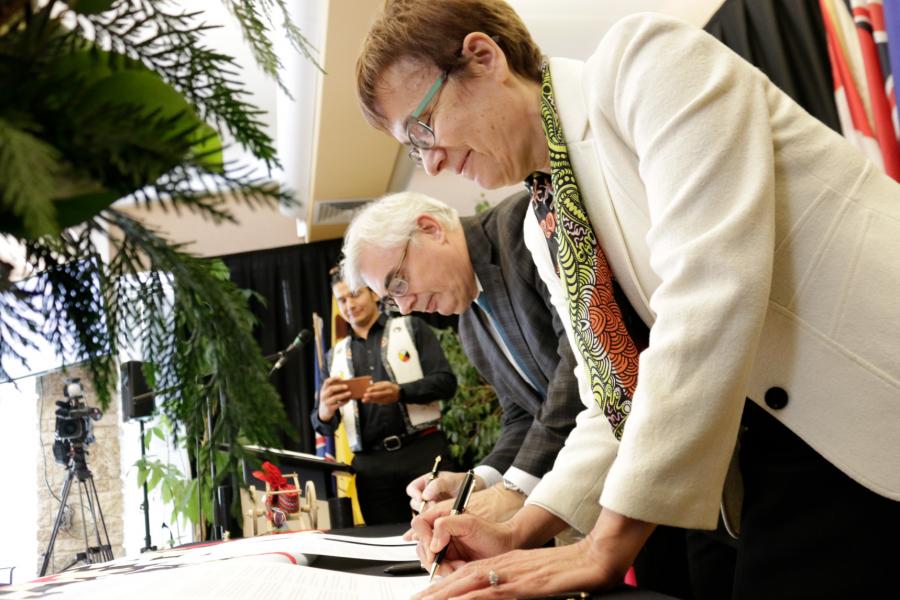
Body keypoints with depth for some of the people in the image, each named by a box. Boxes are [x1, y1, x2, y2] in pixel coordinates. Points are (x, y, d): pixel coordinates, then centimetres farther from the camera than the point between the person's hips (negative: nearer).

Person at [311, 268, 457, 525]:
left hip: (423, 450, -3)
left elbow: (446, 381, -2)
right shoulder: (336, 355, 17)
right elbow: (323, 425, 13)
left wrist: (400, 393, -20)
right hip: (371, 464, 3)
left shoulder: (411, 327, 9)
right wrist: (325, 410, -12)